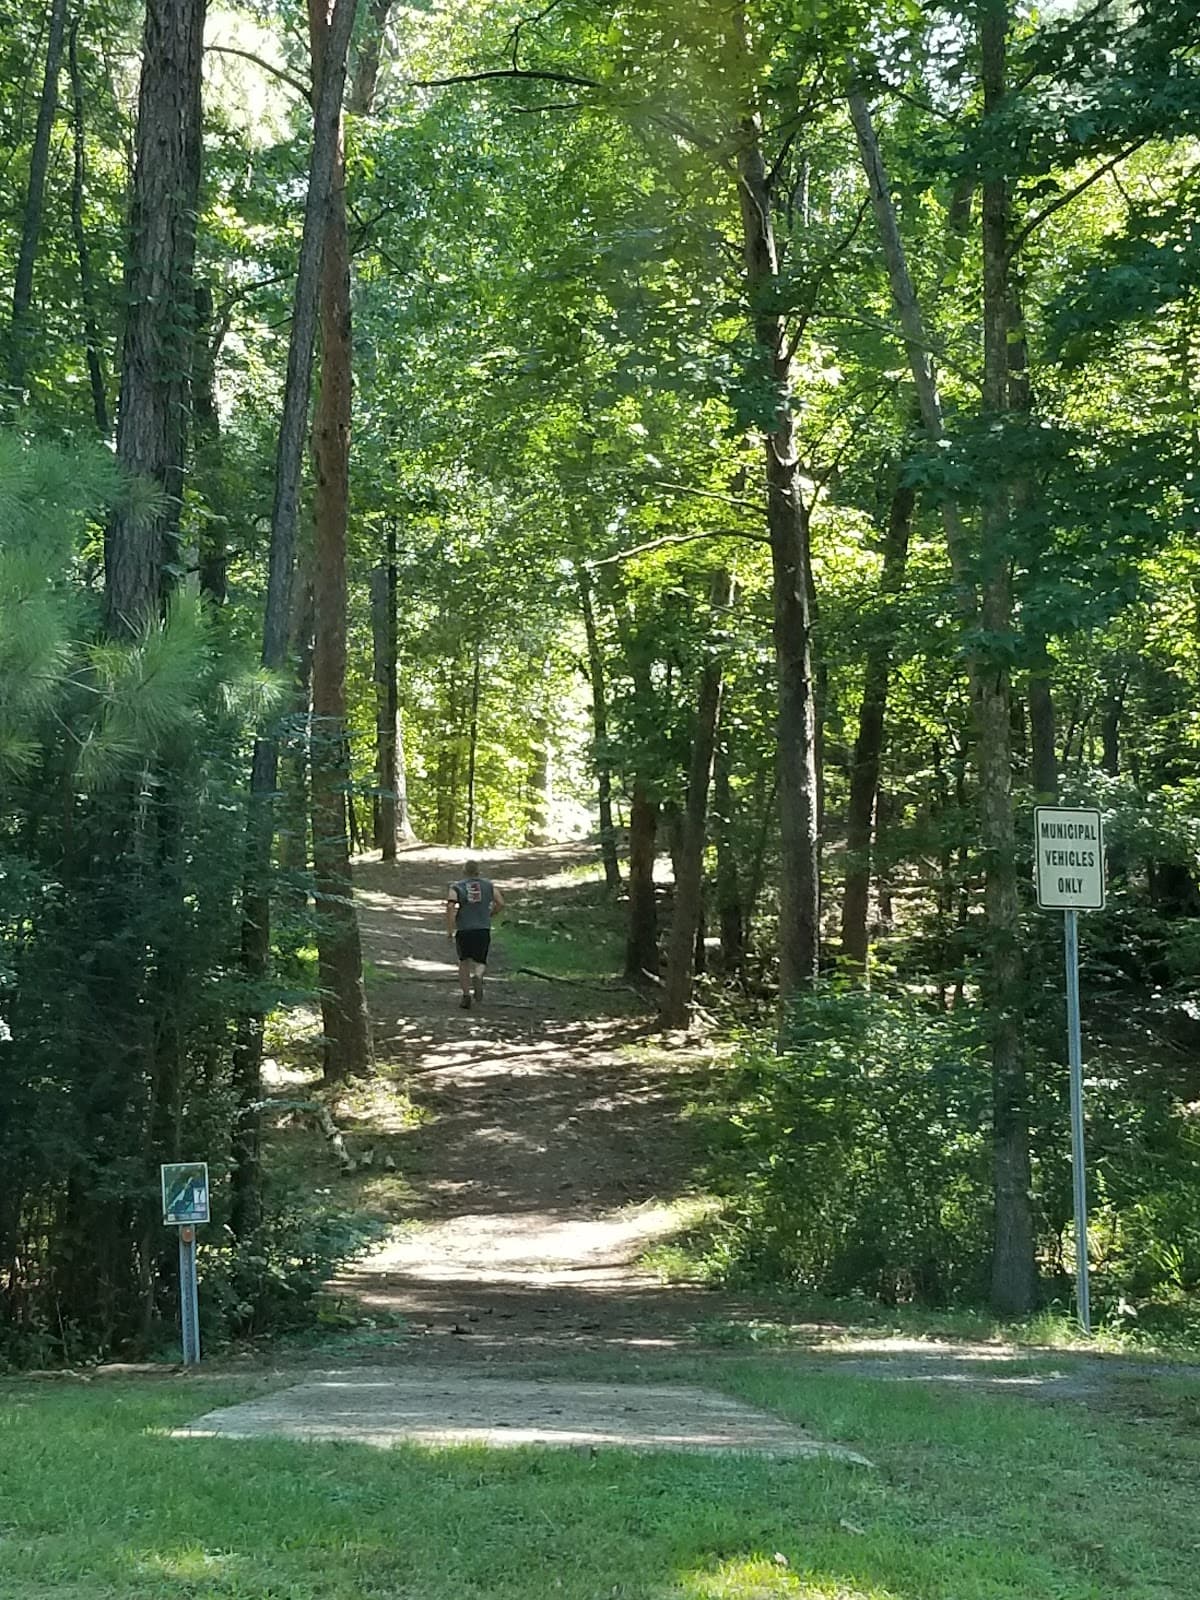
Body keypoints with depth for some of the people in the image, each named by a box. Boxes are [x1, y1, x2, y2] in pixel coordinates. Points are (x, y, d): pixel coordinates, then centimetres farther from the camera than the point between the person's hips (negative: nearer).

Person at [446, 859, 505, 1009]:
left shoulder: (456, 887, 2)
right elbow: (500, 903, 3)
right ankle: (477, 977, -22)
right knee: (480, 962, 11)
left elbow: (450, 906, -12)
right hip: (483, 929, 1)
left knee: (464, 962, 16)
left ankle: (466, 995, 11)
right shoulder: (488, 885, 9)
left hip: (463, 929, -1)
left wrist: (449, 929, -7)